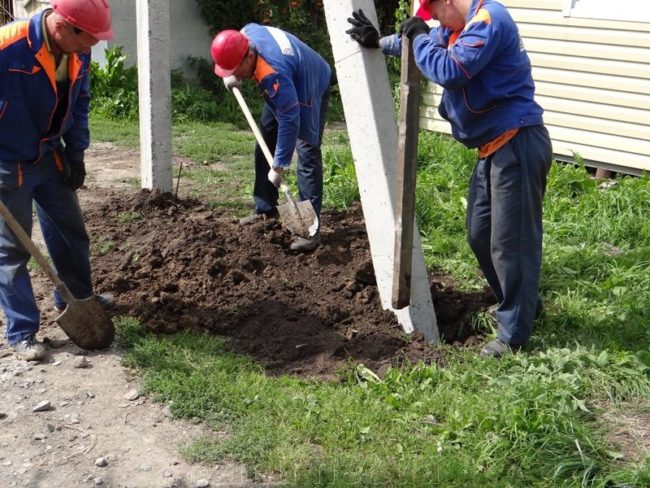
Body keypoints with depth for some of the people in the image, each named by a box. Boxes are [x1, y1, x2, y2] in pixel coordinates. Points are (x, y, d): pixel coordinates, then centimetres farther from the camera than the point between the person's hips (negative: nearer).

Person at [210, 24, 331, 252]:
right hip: (284, 91, 9)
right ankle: (265, 210, 21)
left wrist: (279, 165, -37)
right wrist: (231, 77, -3)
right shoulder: (247, 33, -20)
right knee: (263, 149, 10)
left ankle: (311, 226, -21)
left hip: (310, 91, -9)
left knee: (307, 155, -19)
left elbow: (289, 121, -42)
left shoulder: (273, 74, -44)